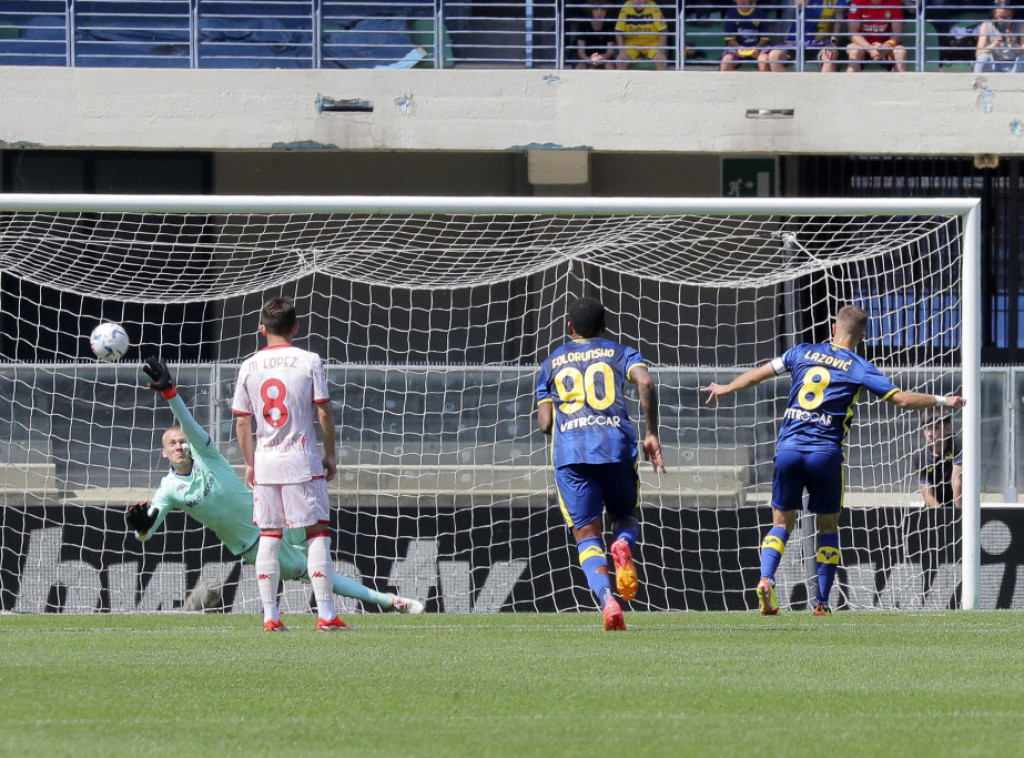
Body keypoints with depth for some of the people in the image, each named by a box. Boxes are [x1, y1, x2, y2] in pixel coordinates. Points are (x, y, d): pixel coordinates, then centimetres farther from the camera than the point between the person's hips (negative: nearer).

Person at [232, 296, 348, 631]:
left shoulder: (249, 367, 3)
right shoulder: (309, 362, -5)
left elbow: (242, 422, 5)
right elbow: (324, 414, -5)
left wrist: (250, 463, 14)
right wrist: (329, 454, 6)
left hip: (265, 463, 3)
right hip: (302, 460, -3)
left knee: (269, 537, 8)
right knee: (317, 532, 1)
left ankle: (270, 614, 6)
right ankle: (325, 613, -5)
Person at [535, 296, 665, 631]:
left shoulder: (552, 363, 21)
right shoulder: (619, 353, 17)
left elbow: (544, 423, 14)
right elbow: (645, 382, -4)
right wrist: (651, 434, 0)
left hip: (569, 450, 0)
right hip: (616, 445, 0)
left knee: (586, 535, 1)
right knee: (626, 515, 21)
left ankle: (607, 600, -25)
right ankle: (623, 545, -17)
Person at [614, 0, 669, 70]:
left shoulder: (653, 7, -17)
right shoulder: (626, 7, -13)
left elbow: (663, 33, -15)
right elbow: (618, 32, -9)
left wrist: (660, 52, -25)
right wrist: (622, 52, -20)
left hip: (652, 43, -1)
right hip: (632, 43, 1)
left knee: (662, 61, -26)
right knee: (621, 61, -23)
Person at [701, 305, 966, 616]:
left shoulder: (803, 353, 11)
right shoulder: (858, 368, 2)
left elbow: (757, 374, 18)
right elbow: (902, 399, -2)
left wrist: (726, 388, 35)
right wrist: (941, 400, 11)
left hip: (789, 448, 2)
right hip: (826, 453, -2)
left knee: (782, 523, 9)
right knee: (828, 527, 13)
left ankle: (765, 579, -17)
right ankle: (822, 602, 7)